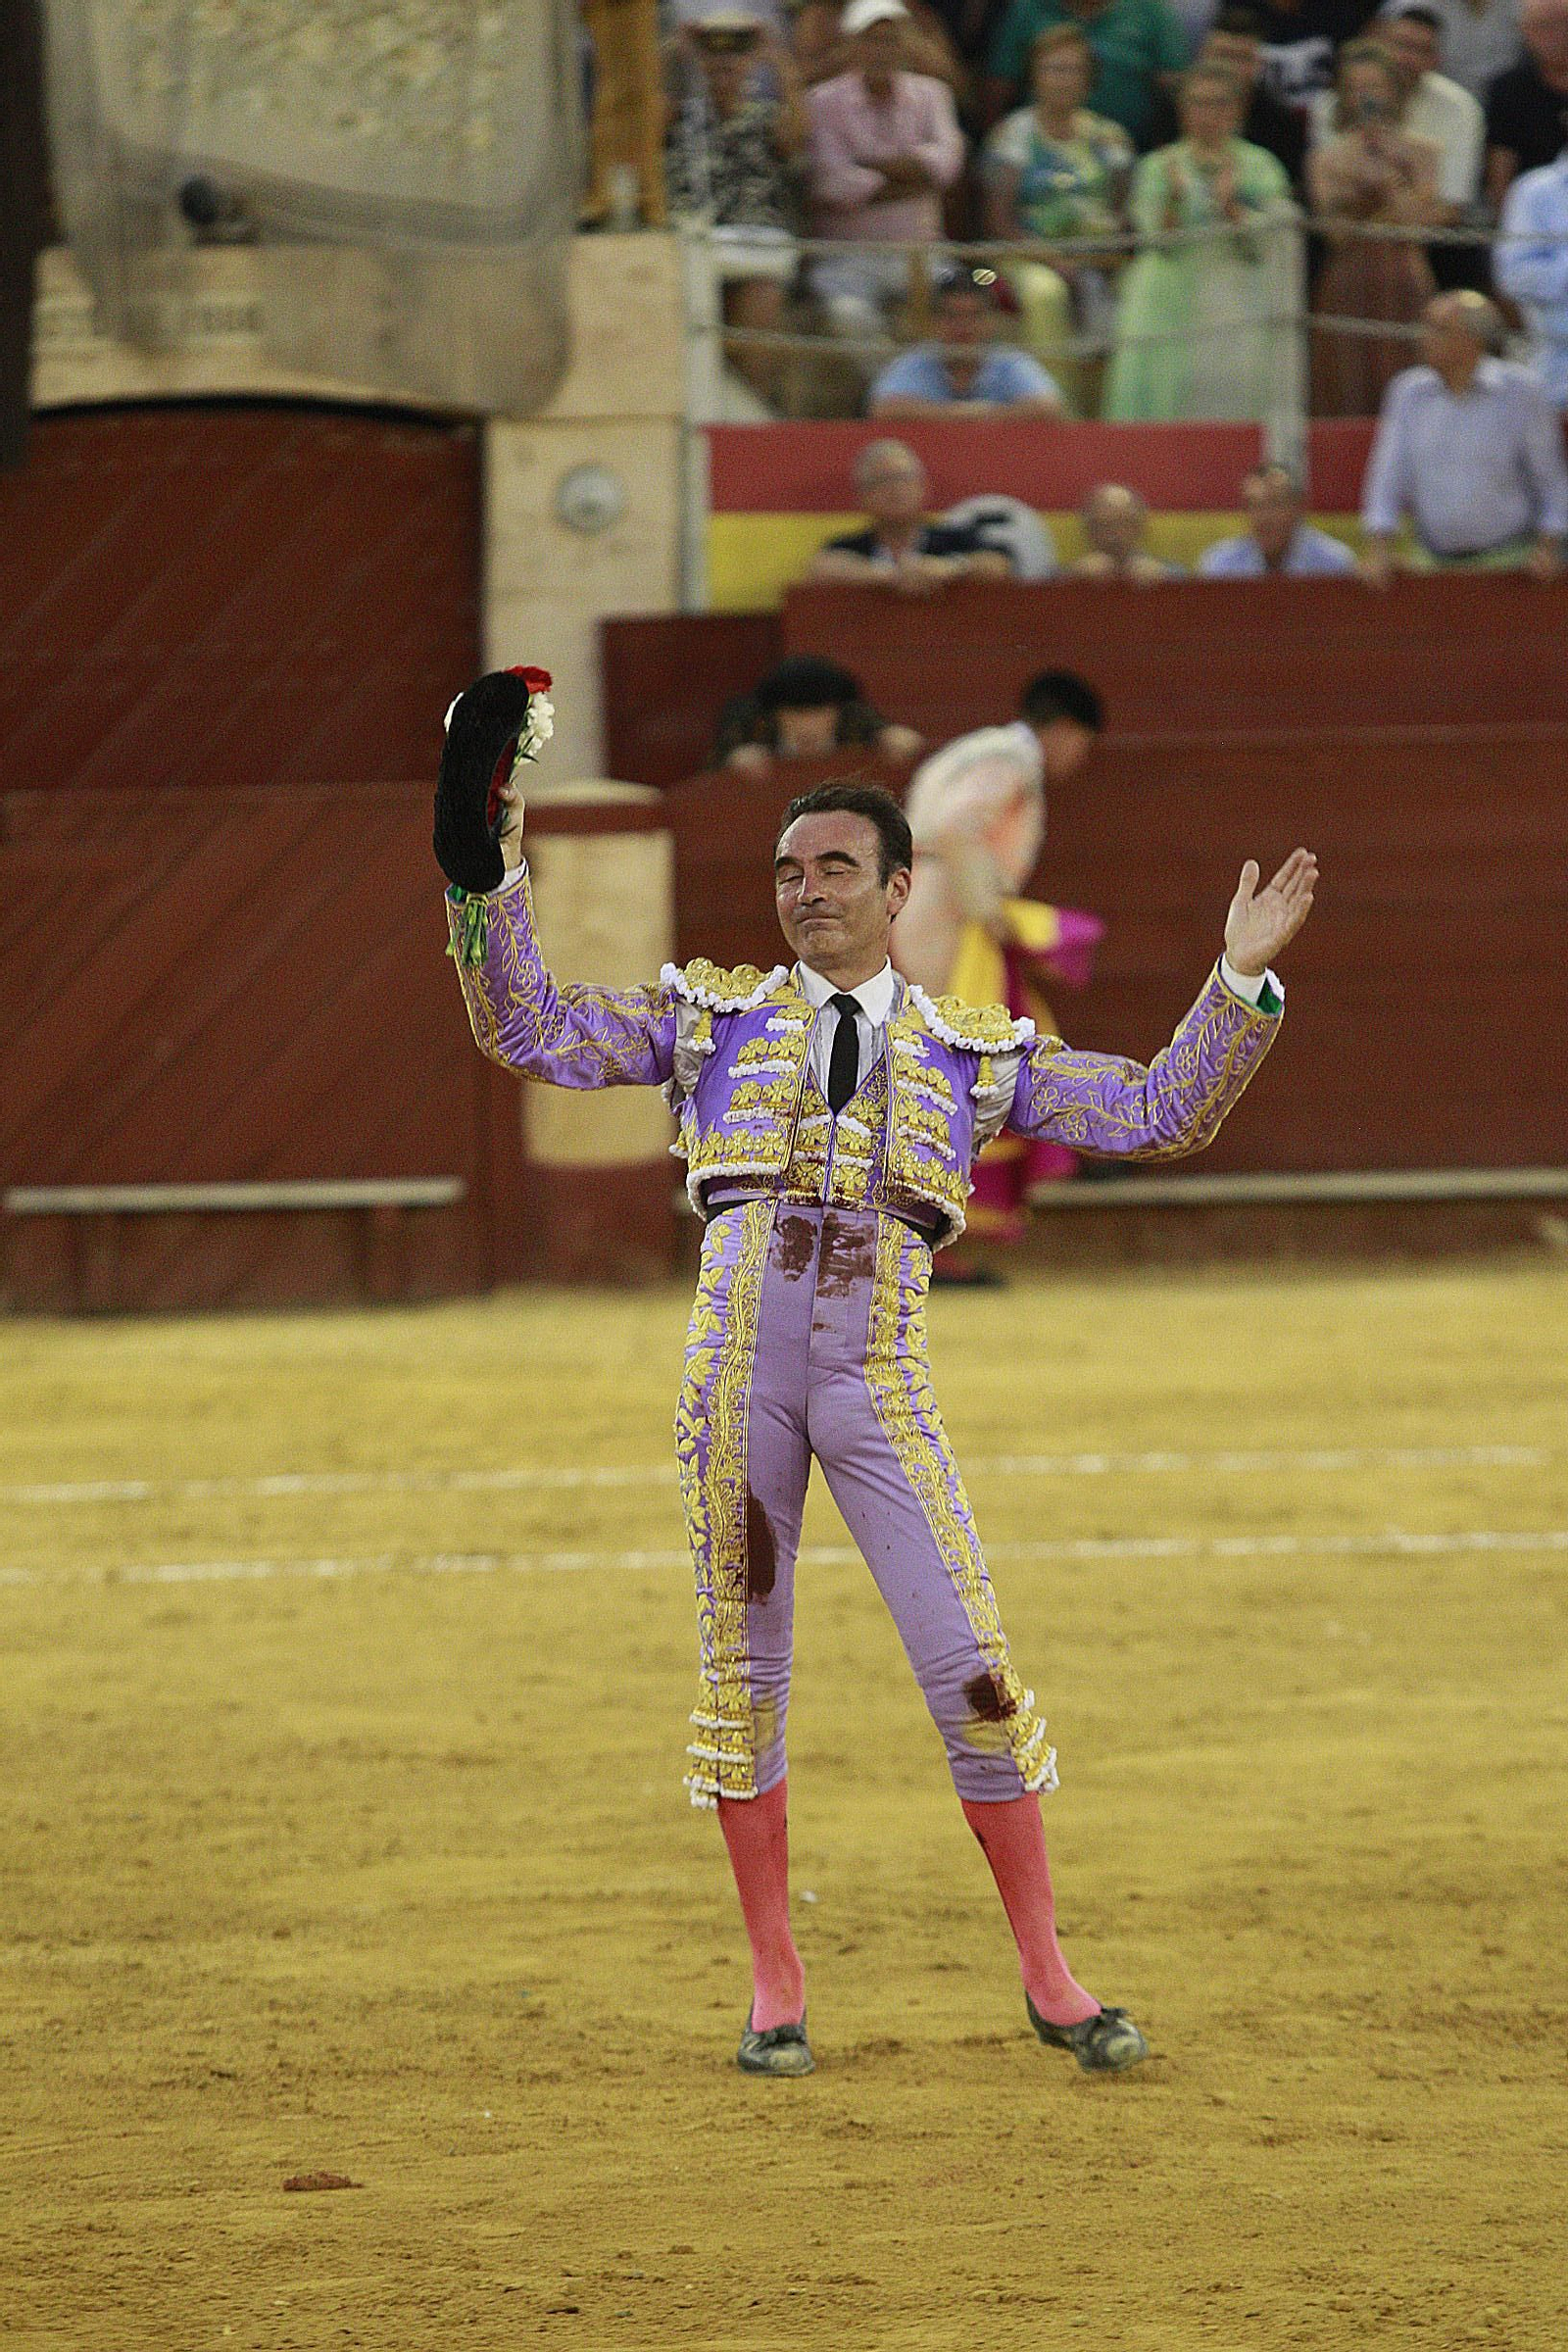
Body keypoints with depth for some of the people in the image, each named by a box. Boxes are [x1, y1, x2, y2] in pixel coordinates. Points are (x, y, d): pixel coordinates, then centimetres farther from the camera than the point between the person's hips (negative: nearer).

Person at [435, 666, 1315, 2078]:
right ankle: (775, 1980, 14)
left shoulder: (975, 1053, 13)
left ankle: (1047, 1974, 5)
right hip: (739, 1363, 1)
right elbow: (531, 1034, 8)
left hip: (881, 1380, -1)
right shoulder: (713, 1016, 13)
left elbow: (1158, 1116, 9)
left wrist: (1242, 982, -2)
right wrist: (490, 883, -4)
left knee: (973, 1669, -6)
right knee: (744, 1669, 4)